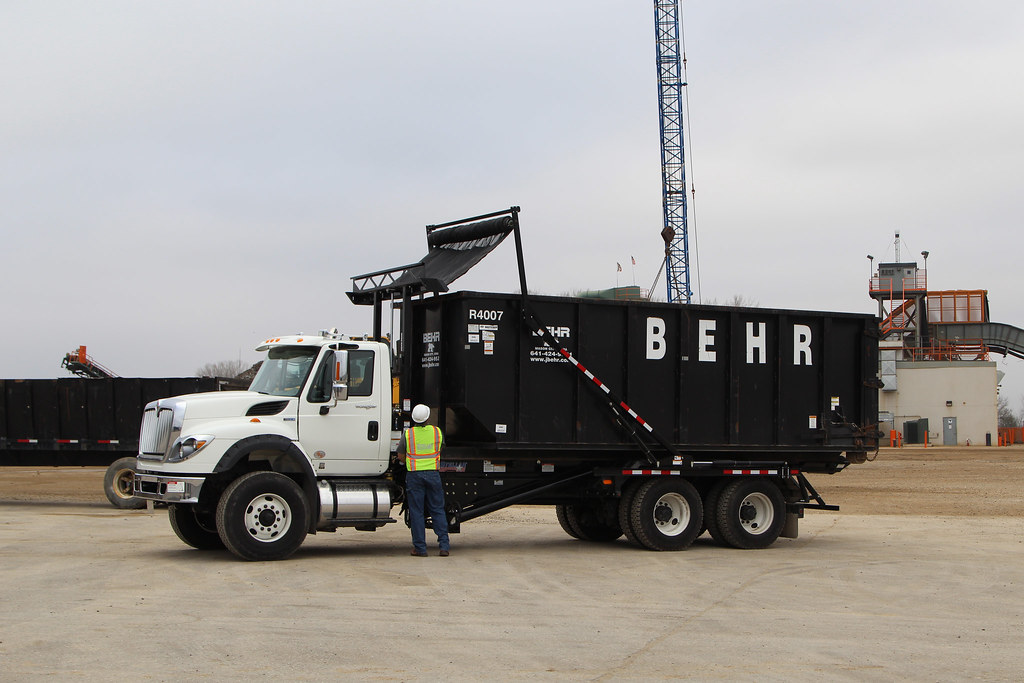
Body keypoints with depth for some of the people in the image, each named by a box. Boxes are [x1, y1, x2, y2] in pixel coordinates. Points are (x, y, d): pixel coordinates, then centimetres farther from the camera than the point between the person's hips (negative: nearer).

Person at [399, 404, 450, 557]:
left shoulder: (408, 433, -5)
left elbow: (400, 455, 6)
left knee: (416, 511, 3)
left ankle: (420, 548, 3)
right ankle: (444, 545, 3)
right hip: (433, 474, 2)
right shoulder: (437, 432, 1)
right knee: (438, 510, 8)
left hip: (414, 474, -2)